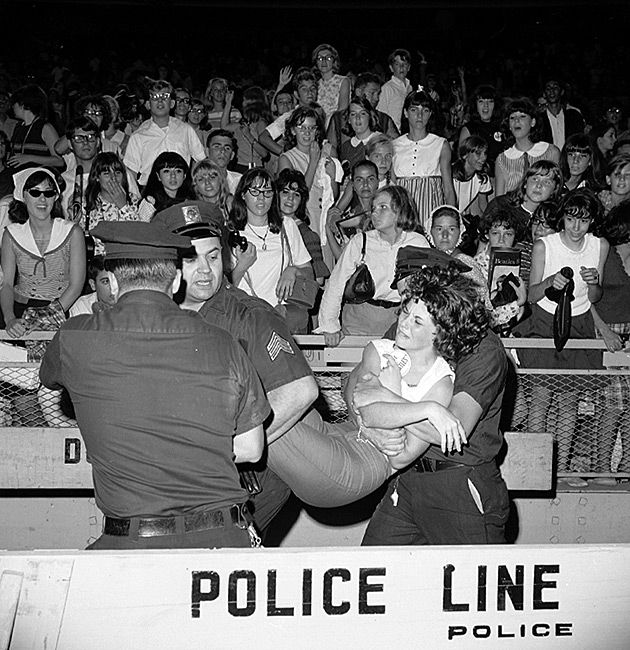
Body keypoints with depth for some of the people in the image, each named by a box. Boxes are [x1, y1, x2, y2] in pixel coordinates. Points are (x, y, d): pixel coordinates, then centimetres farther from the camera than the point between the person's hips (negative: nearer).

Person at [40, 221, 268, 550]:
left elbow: (50, 378, 23)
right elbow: (251, 449, 9)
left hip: (132, 546, -1)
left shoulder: (74, 340, -2)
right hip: (223, 538, 2)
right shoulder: (222, 345, 0)